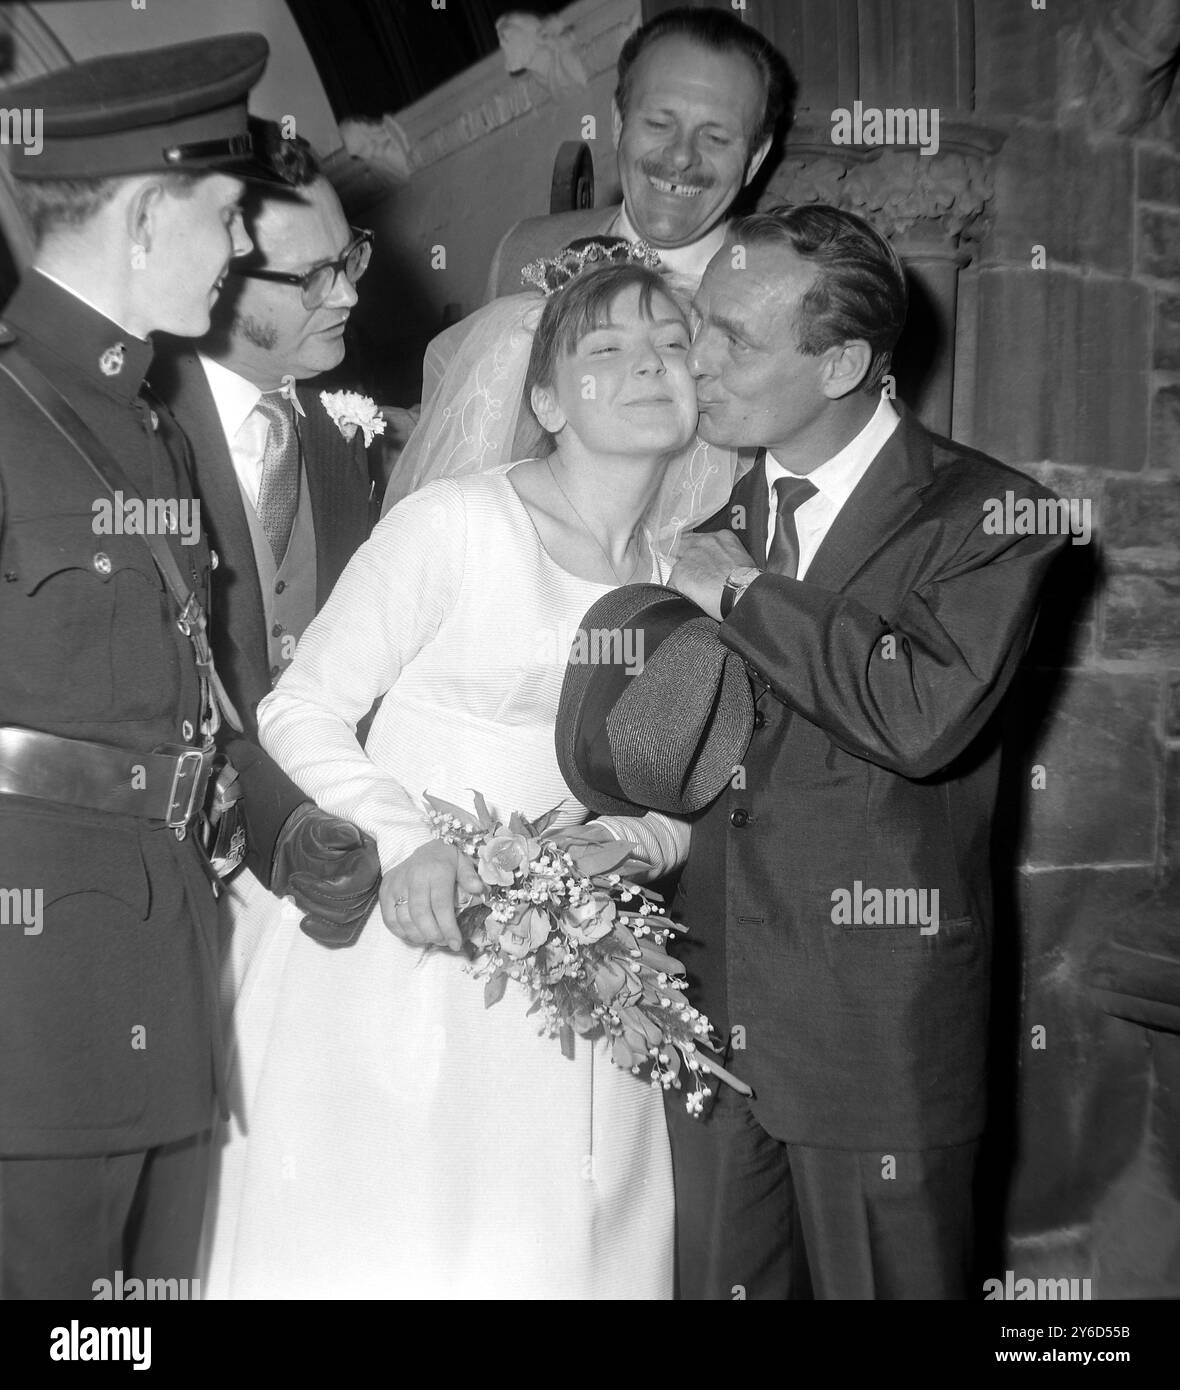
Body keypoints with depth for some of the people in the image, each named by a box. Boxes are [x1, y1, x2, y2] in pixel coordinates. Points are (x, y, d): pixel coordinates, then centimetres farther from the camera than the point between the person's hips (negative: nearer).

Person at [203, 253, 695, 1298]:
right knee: (370, 1252, 2)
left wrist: (627, 840, -7)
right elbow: (299, 711, -7)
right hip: (402, 956, -4)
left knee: (552, 1254, 9)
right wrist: (408, 843, -21)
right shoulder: (455, 523, -10)